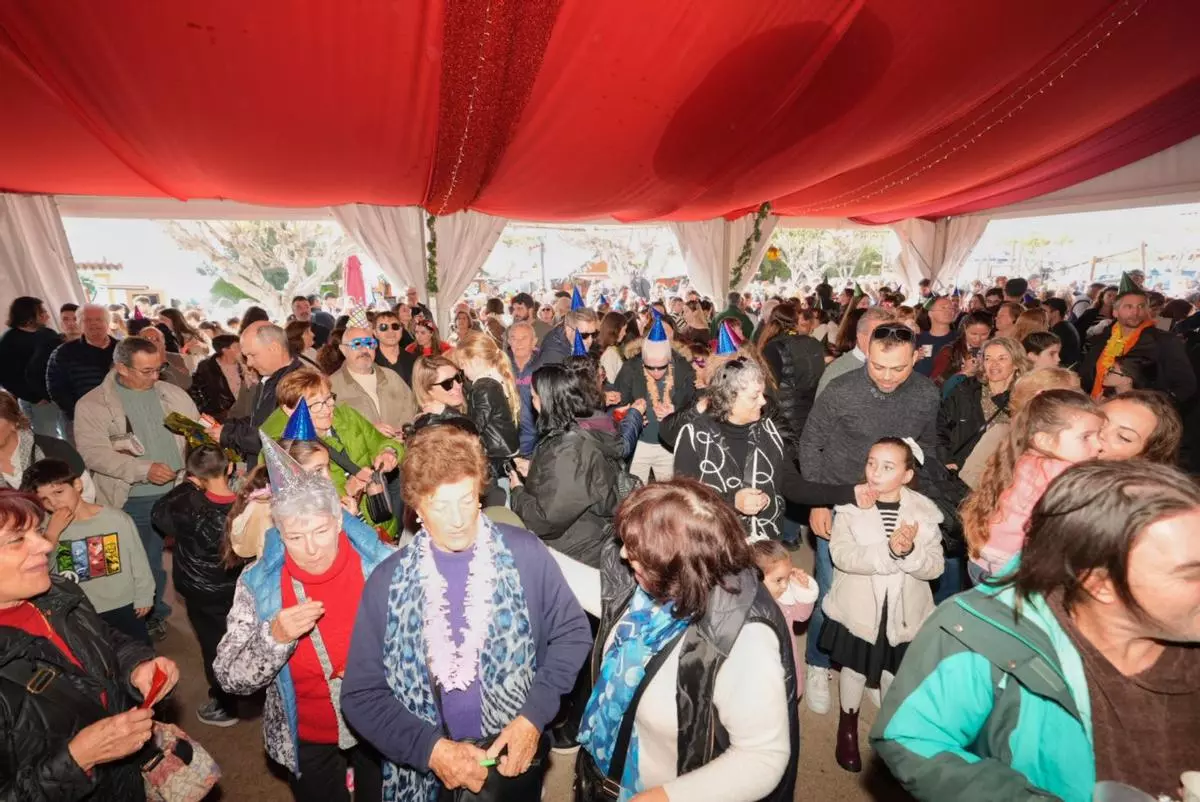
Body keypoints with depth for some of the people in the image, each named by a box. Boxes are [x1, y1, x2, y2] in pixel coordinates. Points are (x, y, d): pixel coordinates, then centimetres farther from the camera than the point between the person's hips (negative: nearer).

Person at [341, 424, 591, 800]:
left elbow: (572, 633, -3)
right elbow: (361, 694, -5)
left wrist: (535, 715, -12)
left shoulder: (524, 553, -13)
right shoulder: (387, 581, -9)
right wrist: (430, 748, -16)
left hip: (516, 754, -1)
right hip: (427, 769, 2)